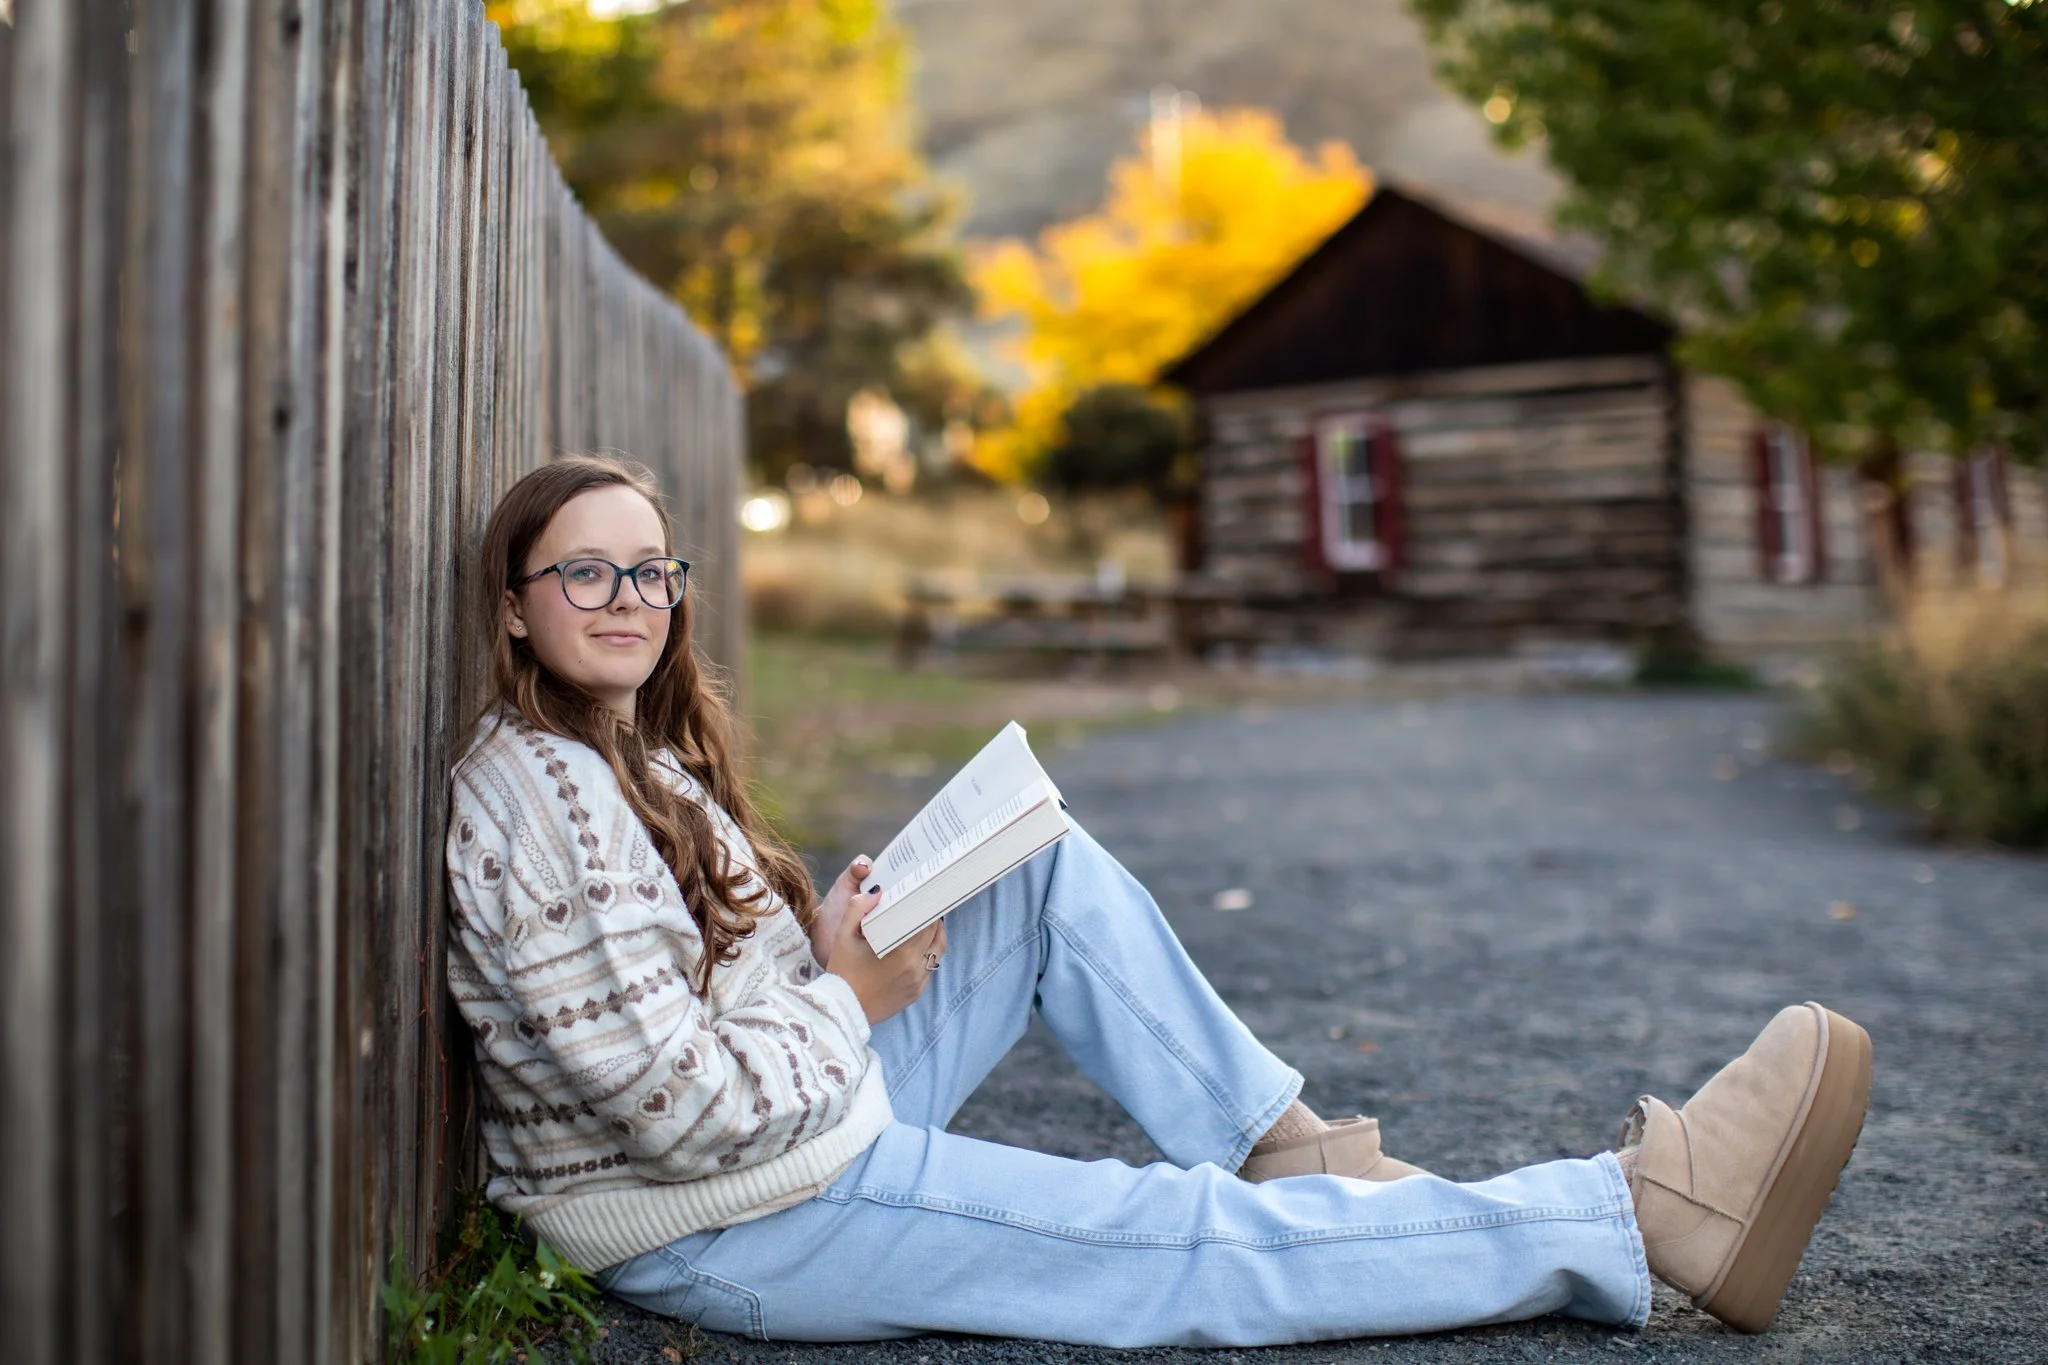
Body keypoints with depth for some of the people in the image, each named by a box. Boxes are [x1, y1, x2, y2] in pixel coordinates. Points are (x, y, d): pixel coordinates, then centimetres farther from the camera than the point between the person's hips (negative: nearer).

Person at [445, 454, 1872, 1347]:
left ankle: (1293, 1149, 8)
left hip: (812, 1111, 10)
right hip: (729, 1235, -10)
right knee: (1204, 1243, -12)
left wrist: (831, 943, -3)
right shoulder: (538, 798, -22)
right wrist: (851, 997, -13)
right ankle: (1648, 1209, -6)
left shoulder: (636, 752, 9)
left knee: (1048, 865, 6)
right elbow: (682, 1108, -27)